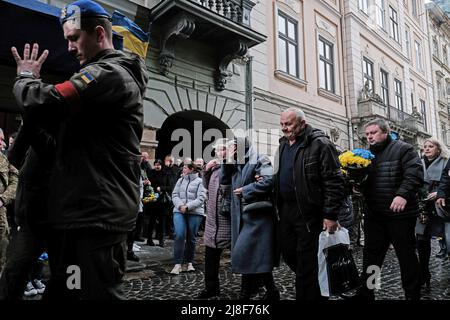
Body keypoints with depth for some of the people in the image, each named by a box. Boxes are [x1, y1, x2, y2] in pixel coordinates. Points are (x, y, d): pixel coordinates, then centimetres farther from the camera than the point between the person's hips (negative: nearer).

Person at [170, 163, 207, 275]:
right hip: (179, 211, 3)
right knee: (179, 235, -13)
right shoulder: (180, 180, 15)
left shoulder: (199, 181, 0)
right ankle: (178, 264, -5)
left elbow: (201, 199, -9)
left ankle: (189, 262, 23)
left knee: (191, 238, 5)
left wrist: (187, 207, -17)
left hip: (195, 213, -2)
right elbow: (174, 195, 9)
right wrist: (180, 205, -10)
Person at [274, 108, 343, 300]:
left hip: (308, 212, -8)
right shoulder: (283, 145, 12)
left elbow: (333, 182, -15)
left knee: (306, 260, 1)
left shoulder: (320, 144, -12)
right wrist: (279, 206, 16)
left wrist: (330, 215, -18)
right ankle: (310, 284, 40)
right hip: (286, 209, 8)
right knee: (288, 254, 17)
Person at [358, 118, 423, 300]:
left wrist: (403, 194, -29)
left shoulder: (403, 149, -4)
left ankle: (413, 294, 24)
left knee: (406, 255, 8)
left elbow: (415, 174, -16)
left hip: (400, 214, -5)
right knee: (371, 255, 11)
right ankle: (365, 293, 21)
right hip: (373, 215, 6)